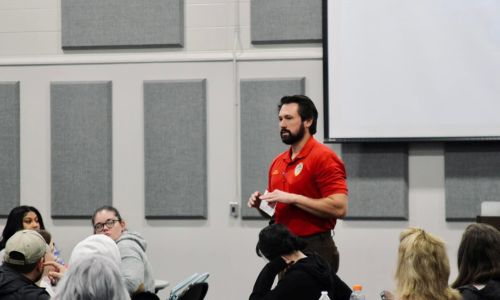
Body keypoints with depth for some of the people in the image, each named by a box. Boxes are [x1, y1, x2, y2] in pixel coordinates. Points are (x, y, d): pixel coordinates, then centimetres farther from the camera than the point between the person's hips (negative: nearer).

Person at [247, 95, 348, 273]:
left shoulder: (323, 157, -10)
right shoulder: (278, 162, 13)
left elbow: (339, 208, -20)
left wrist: (293, 198, -21)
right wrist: (261, 203, 2)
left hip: (315, 251, -8)